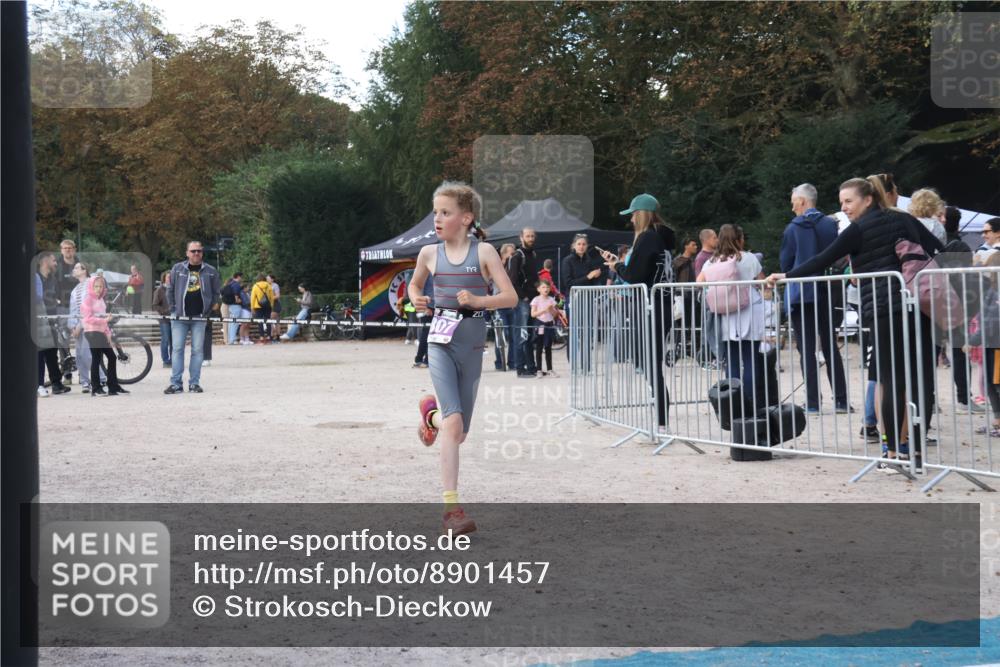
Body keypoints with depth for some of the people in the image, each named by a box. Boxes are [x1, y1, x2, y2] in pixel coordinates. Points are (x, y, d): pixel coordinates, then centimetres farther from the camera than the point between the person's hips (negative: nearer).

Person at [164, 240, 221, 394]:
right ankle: (176, 383, 0)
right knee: (177, 349, -2)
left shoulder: (211, 271, 5)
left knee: (198, 350, 1)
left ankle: (194, 383, 7)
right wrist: (173, 309, 6)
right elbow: (170, 290, 12)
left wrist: (209, 310, 3)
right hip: (179, 316, 0)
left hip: (200, 317, 0)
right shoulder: (177, 269, 5)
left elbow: (215, 292, 10)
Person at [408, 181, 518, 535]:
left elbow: (510, 297, -7)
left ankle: (432, 413, 44)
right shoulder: (429, 253, 4)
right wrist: (417, 299, 2)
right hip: (440, 342, 0)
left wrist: (478, 300, -22)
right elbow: (414, 284, 24)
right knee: (453, 421, -19)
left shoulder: (483, 251, -3)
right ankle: (451, 507, -16)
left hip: (471, 342, 0)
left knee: (459, 433, 8)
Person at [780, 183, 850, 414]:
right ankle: (841, 400, 9)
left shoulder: (793, 229, -8)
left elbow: (785, 264, -2)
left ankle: (813, 403, -3)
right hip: (826, 293, 4)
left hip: (800, 294, -3)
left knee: (807, 349, 0)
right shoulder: (831, 224, 1)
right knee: (831, 347, 11)